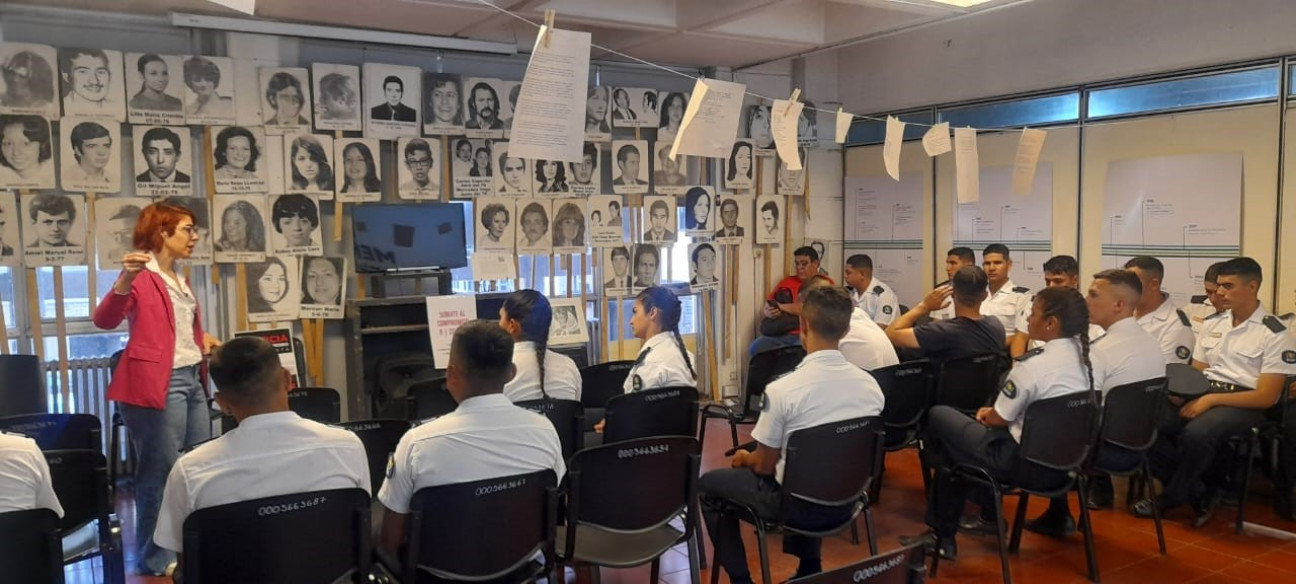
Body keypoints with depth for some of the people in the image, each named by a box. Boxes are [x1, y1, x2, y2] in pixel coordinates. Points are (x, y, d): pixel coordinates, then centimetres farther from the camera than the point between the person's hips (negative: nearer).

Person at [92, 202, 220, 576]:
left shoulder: (180, 279, 17)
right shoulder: (141, 276, -9)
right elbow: (105, 320, -24)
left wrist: (203, 339, 11)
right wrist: (125, 278, -38)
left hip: (192, 380, 9)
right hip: (158, 384, -9)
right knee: (161, 474, -5)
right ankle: (154, 564, 7)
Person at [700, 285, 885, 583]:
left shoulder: (782, 388, -24)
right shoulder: (871, 385, -8)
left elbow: (764, 465, -13)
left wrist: (744, 458, 11)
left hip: (797, 504, -5)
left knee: (708, 485, 17)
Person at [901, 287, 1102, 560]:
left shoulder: (1033, 366, -24)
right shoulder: (1094, 361, 0)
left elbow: (997, 419, -12)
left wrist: (988, 413, 12)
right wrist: (993, 413, 15)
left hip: (1028, 464, -8)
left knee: (938, 415, 8)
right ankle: (943, 534, 26)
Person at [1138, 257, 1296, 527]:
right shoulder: (1213, 324, 13)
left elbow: (1267, 397, -11)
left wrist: (1211, 399, -18)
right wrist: (1191, 399, -7)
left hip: (1244, 405, -6)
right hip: (1203, 397, 6)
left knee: (1194, 436, -36)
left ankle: (1171, 497, -8)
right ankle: (1199, 495, -5)